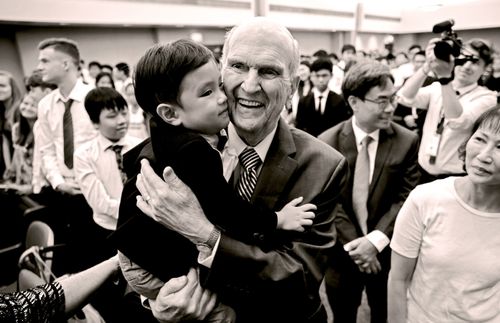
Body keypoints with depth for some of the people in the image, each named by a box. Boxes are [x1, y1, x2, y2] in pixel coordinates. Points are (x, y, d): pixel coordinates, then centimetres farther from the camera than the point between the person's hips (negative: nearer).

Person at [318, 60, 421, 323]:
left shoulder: (407, 141, -7)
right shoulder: (327, 142, -11)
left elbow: (406, 198, -9)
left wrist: (375, 240, -18)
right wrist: (354, 244, -16)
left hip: (387, 252, 1)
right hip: (342, 252, 0)